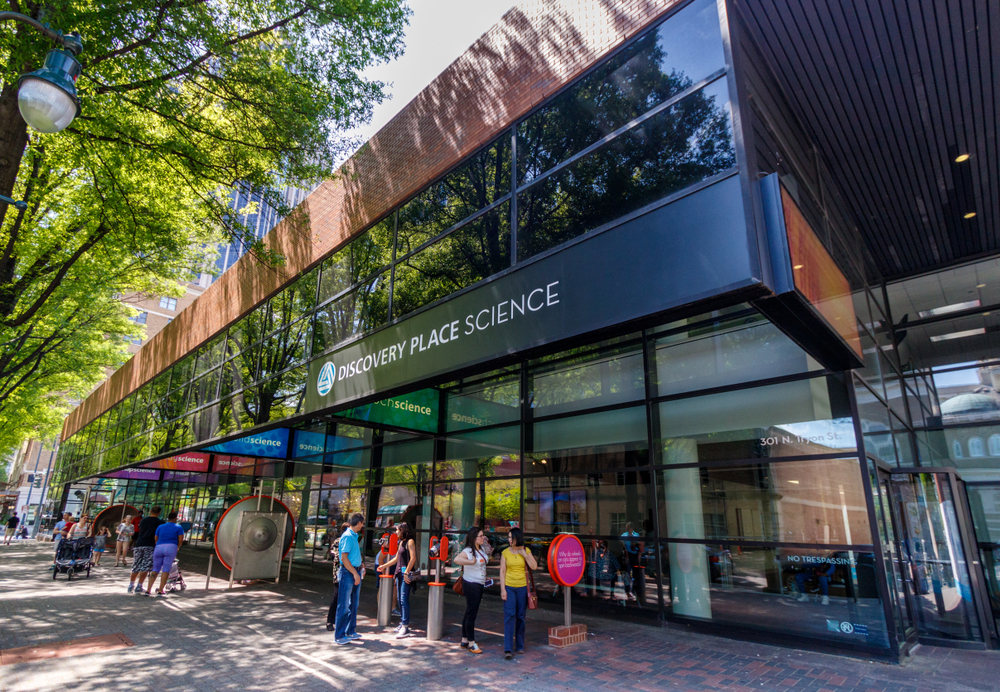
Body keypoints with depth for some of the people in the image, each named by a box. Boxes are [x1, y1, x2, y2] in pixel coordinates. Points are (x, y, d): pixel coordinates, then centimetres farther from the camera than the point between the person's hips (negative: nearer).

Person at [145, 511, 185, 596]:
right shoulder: (179, 527, 9)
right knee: (166, 570, -2)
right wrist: (177, 547, 22)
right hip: (171, 548, -3)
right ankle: (160, 591, -6)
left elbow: (155, 539, 16)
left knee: (155, 569, 12)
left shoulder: (160, 526, 19)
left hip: (158, 548, 3)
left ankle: (148, 590, 4)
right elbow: (181, 540, 2)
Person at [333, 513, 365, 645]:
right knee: (344, 606, -1)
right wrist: (355, 573, -21)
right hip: (348, 573, -9)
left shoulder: (354, 536, 13)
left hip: (355, 572, 9)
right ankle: (339, 635, 7)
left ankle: (351, 631, 26)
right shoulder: (347, 536, -16)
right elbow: (344, 557, -21)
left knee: (353, 604, 16)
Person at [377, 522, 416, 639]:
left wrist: (406, 572, -20)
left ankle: (405, 627, -11)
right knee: (400, 599, 11)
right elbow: (396, 558, 24)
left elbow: (413, 558, -16)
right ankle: (402, 623, 19)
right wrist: (384, 566, 25)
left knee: (404, 599, -11)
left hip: (406, 573, -9)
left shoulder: (410, 541, -8)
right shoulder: (401, 542, 18)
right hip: (399, 572, 9)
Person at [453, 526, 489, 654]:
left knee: (470, 612, 15)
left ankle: (464, 640, 25)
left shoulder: (481, 550, 8)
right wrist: (471, 562, -34)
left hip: (479, 585, 9)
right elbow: (456, 559, -38)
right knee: (471, 613, -3)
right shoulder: (468, 550, -19)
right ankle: (471, 643, 6)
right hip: (471, 584, -9)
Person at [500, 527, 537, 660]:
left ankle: (519, 645, 22)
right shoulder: (505, 553, -1)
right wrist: (502, 589, -7)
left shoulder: (526, 551, 2)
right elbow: (502, 571, -1)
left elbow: (534, 566, -8)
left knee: (520, 617, 8)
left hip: (522, 587, 1)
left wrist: (524, 554, -13)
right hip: (509, 587, -1)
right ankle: (508, 649, -7)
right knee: (509, 616, -9)